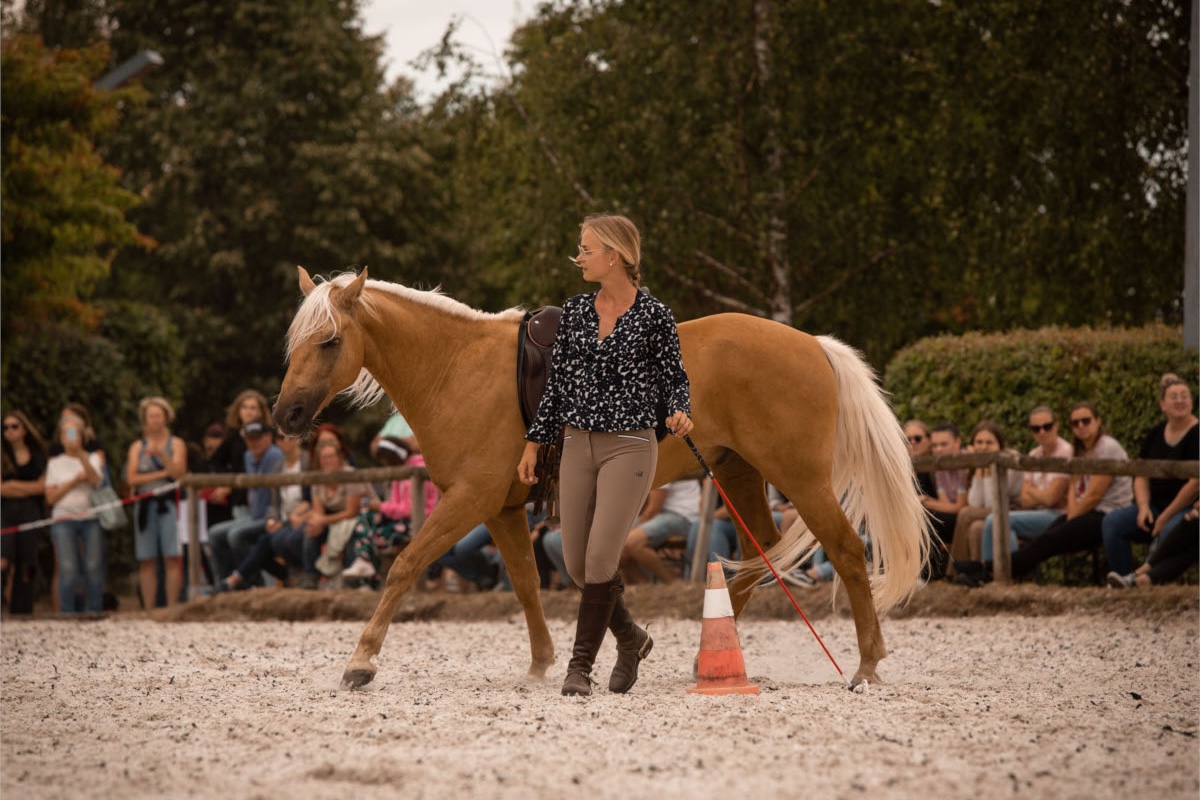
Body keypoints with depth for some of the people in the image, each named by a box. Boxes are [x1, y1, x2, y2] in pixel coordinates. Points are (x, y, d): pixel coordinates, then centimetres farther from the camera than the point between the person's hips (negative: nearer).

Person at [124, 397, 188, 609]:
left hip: (168, 504, -2)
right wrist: (162, 474, -5)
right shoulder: (137, 447, 15)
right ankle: (148, 610, -1)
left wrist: (161, 454, -18)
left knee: (172, 559, -9)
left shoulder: (176, 444, 9)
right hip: (145, 505, 2)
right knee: (146, 562, -1)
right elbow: (131, 478, 2)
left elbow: (179, 473, -4)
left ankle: (172, 607, -10)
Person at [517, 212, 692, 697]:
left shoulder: (653, 316, -5)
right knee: (576, 564, 5)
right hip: (578, 445, 5)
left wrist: (680, 413, -20)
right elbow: (557, 383, 14)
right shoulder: (574, 312, 8)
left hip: (630, 446, -5)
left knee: (600, 556, -12)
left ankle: (580, 666, -4)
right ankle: (631, 638, 28)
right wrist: (534, 443, 13)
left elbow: (674, 378, 1)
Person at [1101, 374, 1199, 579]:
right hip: (1156, 506, 7)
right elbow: (1141, 477, 14)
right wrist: (1143, 507, -6)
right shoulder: (1156, 435, 12)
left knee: (1170, 531, -39)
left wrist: (1165, 518, -15)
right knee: (1112, 522, -14)